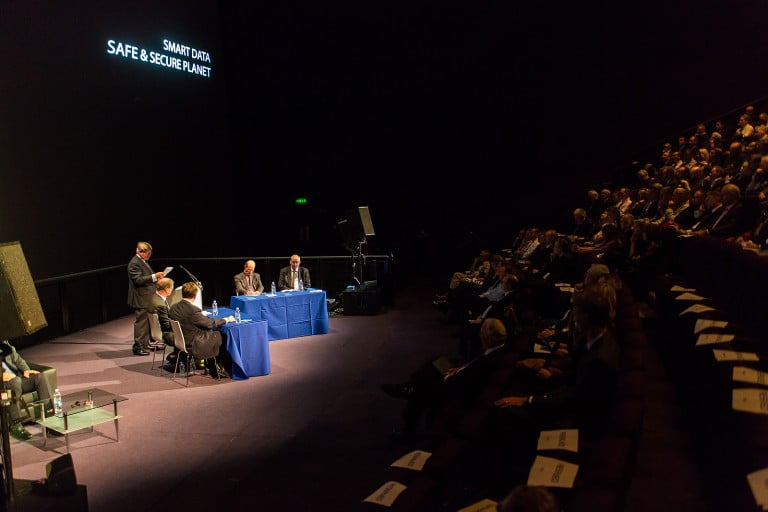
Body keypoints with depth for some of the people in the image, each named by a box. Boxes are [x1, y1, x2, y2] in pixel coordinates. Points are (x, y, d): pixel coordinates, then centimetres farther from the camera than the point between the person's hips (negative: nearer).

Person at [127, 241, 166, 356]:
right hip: (140, 299, -11)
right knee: (141, 322, -7)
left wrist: (156, 277, 13)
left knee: (147, 321, 17)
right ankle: (138, 347, -2)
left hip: (146, 298, 11)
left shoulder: (143, 261, 15)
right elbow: (138, 280, -26)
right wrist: (154, 276, -29)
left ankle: (145, 344, 27)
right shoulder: (134, 263, -17)